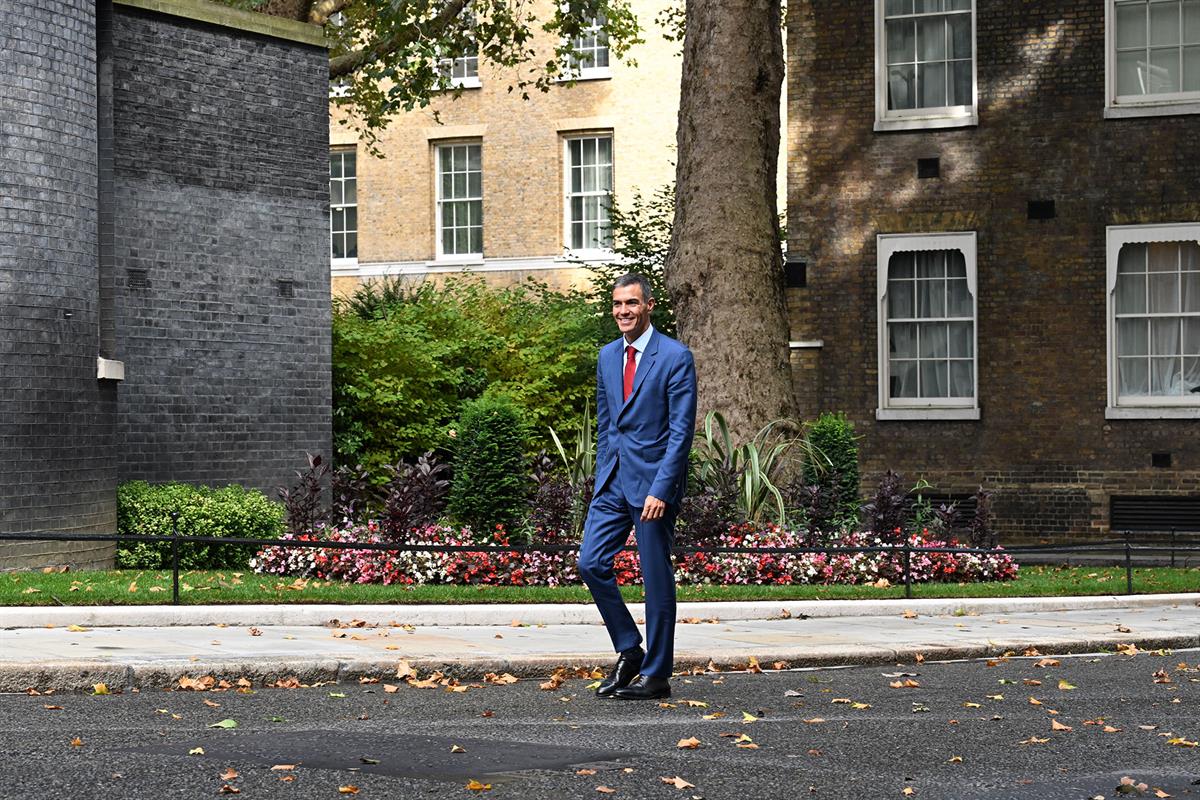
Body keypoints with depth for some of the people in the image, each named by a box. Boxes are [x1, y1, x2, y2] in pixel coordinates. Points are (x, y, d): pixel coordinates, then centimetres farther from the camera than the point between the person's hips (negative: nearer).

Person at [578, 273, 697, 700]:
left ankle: (656, 674, 9)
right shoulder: (607, 356, 11)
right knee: (591, 562, 0)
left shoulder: (675, 357, -10)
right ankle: (629, 650, 16)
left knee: (657, 577, 0)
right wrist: (603, 477, 12)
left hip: (653, 480, -6)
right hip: (614, 480, 7)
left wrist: (661, 489, -19)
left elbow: (681, 430, -13)